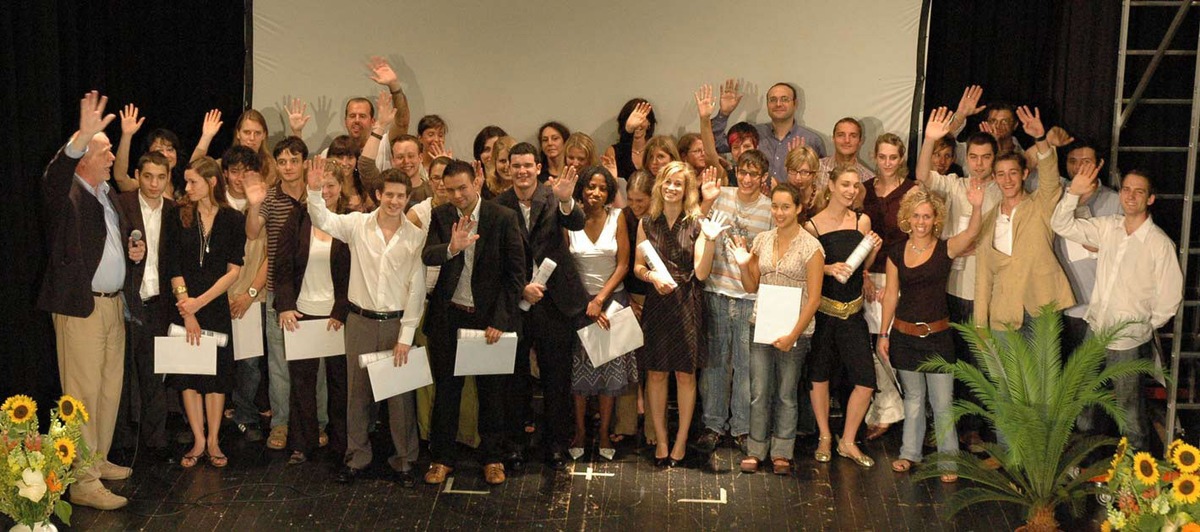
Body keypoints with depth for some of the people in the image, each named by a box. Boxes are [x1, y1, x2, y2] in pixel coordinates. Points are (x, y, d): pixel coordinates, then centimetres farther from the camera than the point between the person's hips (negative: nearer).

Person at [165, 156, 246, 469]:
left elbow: (233, 270, -3)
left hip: (216, 305, 0)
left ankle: (213, 441, 13)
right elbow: (173, 268, -3)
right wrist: (187, 310, -11)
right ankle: (198, 441, 11)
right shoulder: (178, 216, 0)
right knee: (188, 371, 2)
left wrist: (199, 302, -10)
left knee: (216, 372, 3)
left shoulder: (232, 220, -1)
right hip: (184, 305, 0)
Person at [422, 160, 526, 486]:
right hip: (448, 316, 2)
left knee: (492, 392, 10)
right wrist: (451, 248, -39)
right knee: (446, 390, 11)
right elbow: (427, 256, -17)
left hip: (490, 317, -2)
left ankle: (492, 458, 26)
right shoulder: (441, 217, -1)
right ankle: (443, 457, 25)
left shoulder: (504, 218, -8)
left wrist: (500, 320, -13)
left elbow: (516, 273, -8)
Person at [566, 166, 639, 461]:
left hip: (612, 299, 1)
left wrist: (600, 300, -12)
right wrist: (586, 305, -8)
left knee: (610, 367, 4)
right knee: (578, 368, 3)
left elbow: (623, 265, -4)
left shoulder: (617, 218, -4)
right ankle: (580, 432, 16)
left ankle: (605, 434, 15)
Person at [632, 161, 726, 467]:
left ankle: (681, 441, 16)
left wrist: (710, 241, -20)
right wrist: (653, 277, -12)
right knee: (656, 373, 4)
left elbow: (701, 273, -7)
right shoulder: (648, 223, 5)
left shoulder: (696, 224, -1)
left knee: (685, 374, 4)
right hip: (656, 302, 2)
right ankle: (660, 440, 16)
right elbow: (637, 267, 8)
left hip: (687, 305, -2)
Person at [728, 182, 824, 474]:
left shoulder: (810, 247, -8)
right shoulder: (761, 240, 5)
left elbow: (813, 299, -9)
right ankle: (755, 450, 16)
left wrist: (793, 335, -15)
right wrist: (742, 265, -6)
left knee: (786, 394, 8)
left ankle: (782, 453, 21)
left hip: (794, 329, -3)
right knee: (759, 392, 4)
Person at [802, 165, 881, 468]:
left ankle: (847, 442, 17)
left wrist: (874, 249, -3)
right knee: (820, 375, 9)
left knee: (866, 382, -1)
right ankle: (824, 438, 28)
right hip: (822, 309, -3)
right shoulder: (813, 225, -8)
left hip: (853, 311, 3)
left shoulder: (862, 221, 5)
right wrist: (828, 269, -18)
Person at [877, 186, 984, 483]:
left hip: (937, 335, -2)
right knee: (913, 399, 15)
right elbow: (891, 295, 6)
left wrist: (977, 208, -46)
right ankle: (910, 453, 29)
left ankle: (948, 459, 12)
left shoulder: (945, 249, -6)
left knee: (942, 403, 0)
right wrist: (884, 334, 6)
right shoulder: (896, 252, 1)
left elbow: (971, 233, -27)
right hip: (904, 334, 2)